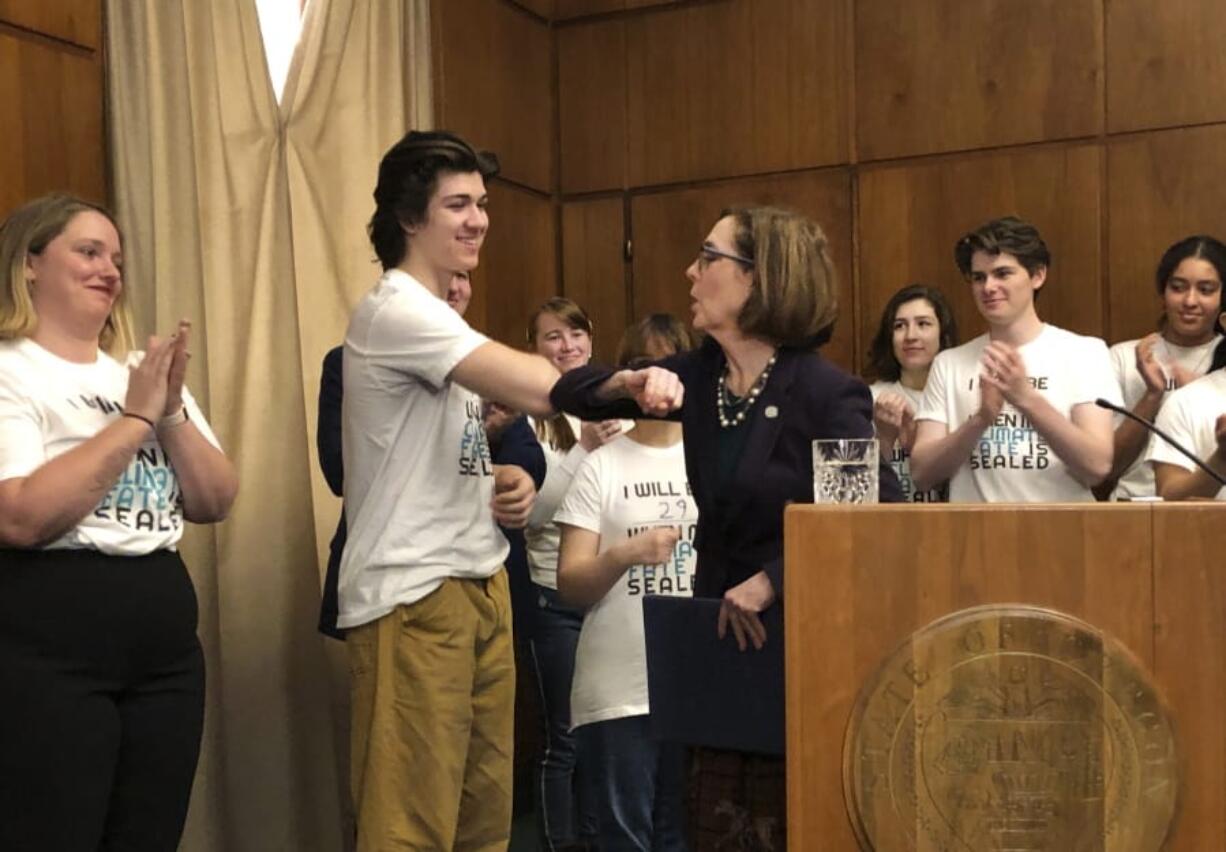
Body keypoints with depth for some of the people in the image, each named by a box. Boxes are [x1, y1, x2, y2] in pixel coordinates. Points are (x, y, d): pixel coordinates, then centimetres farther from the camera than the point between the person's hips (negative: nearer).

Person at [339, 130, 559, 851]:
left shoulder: (442, 319, 17)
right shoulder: (395, 311, -13)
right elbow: (537, 388, -25)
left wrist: (508, 485, 5)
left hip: (481, 584, 9)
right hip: (413, 599, -9)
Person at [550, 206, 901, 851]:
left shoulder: (825, 393, -17)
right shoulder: (699, 375, 1)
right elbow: (568, 392, 2)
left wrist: (769, 583, -24)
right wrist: (631, 384, -19)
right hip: (720, 627, 6)